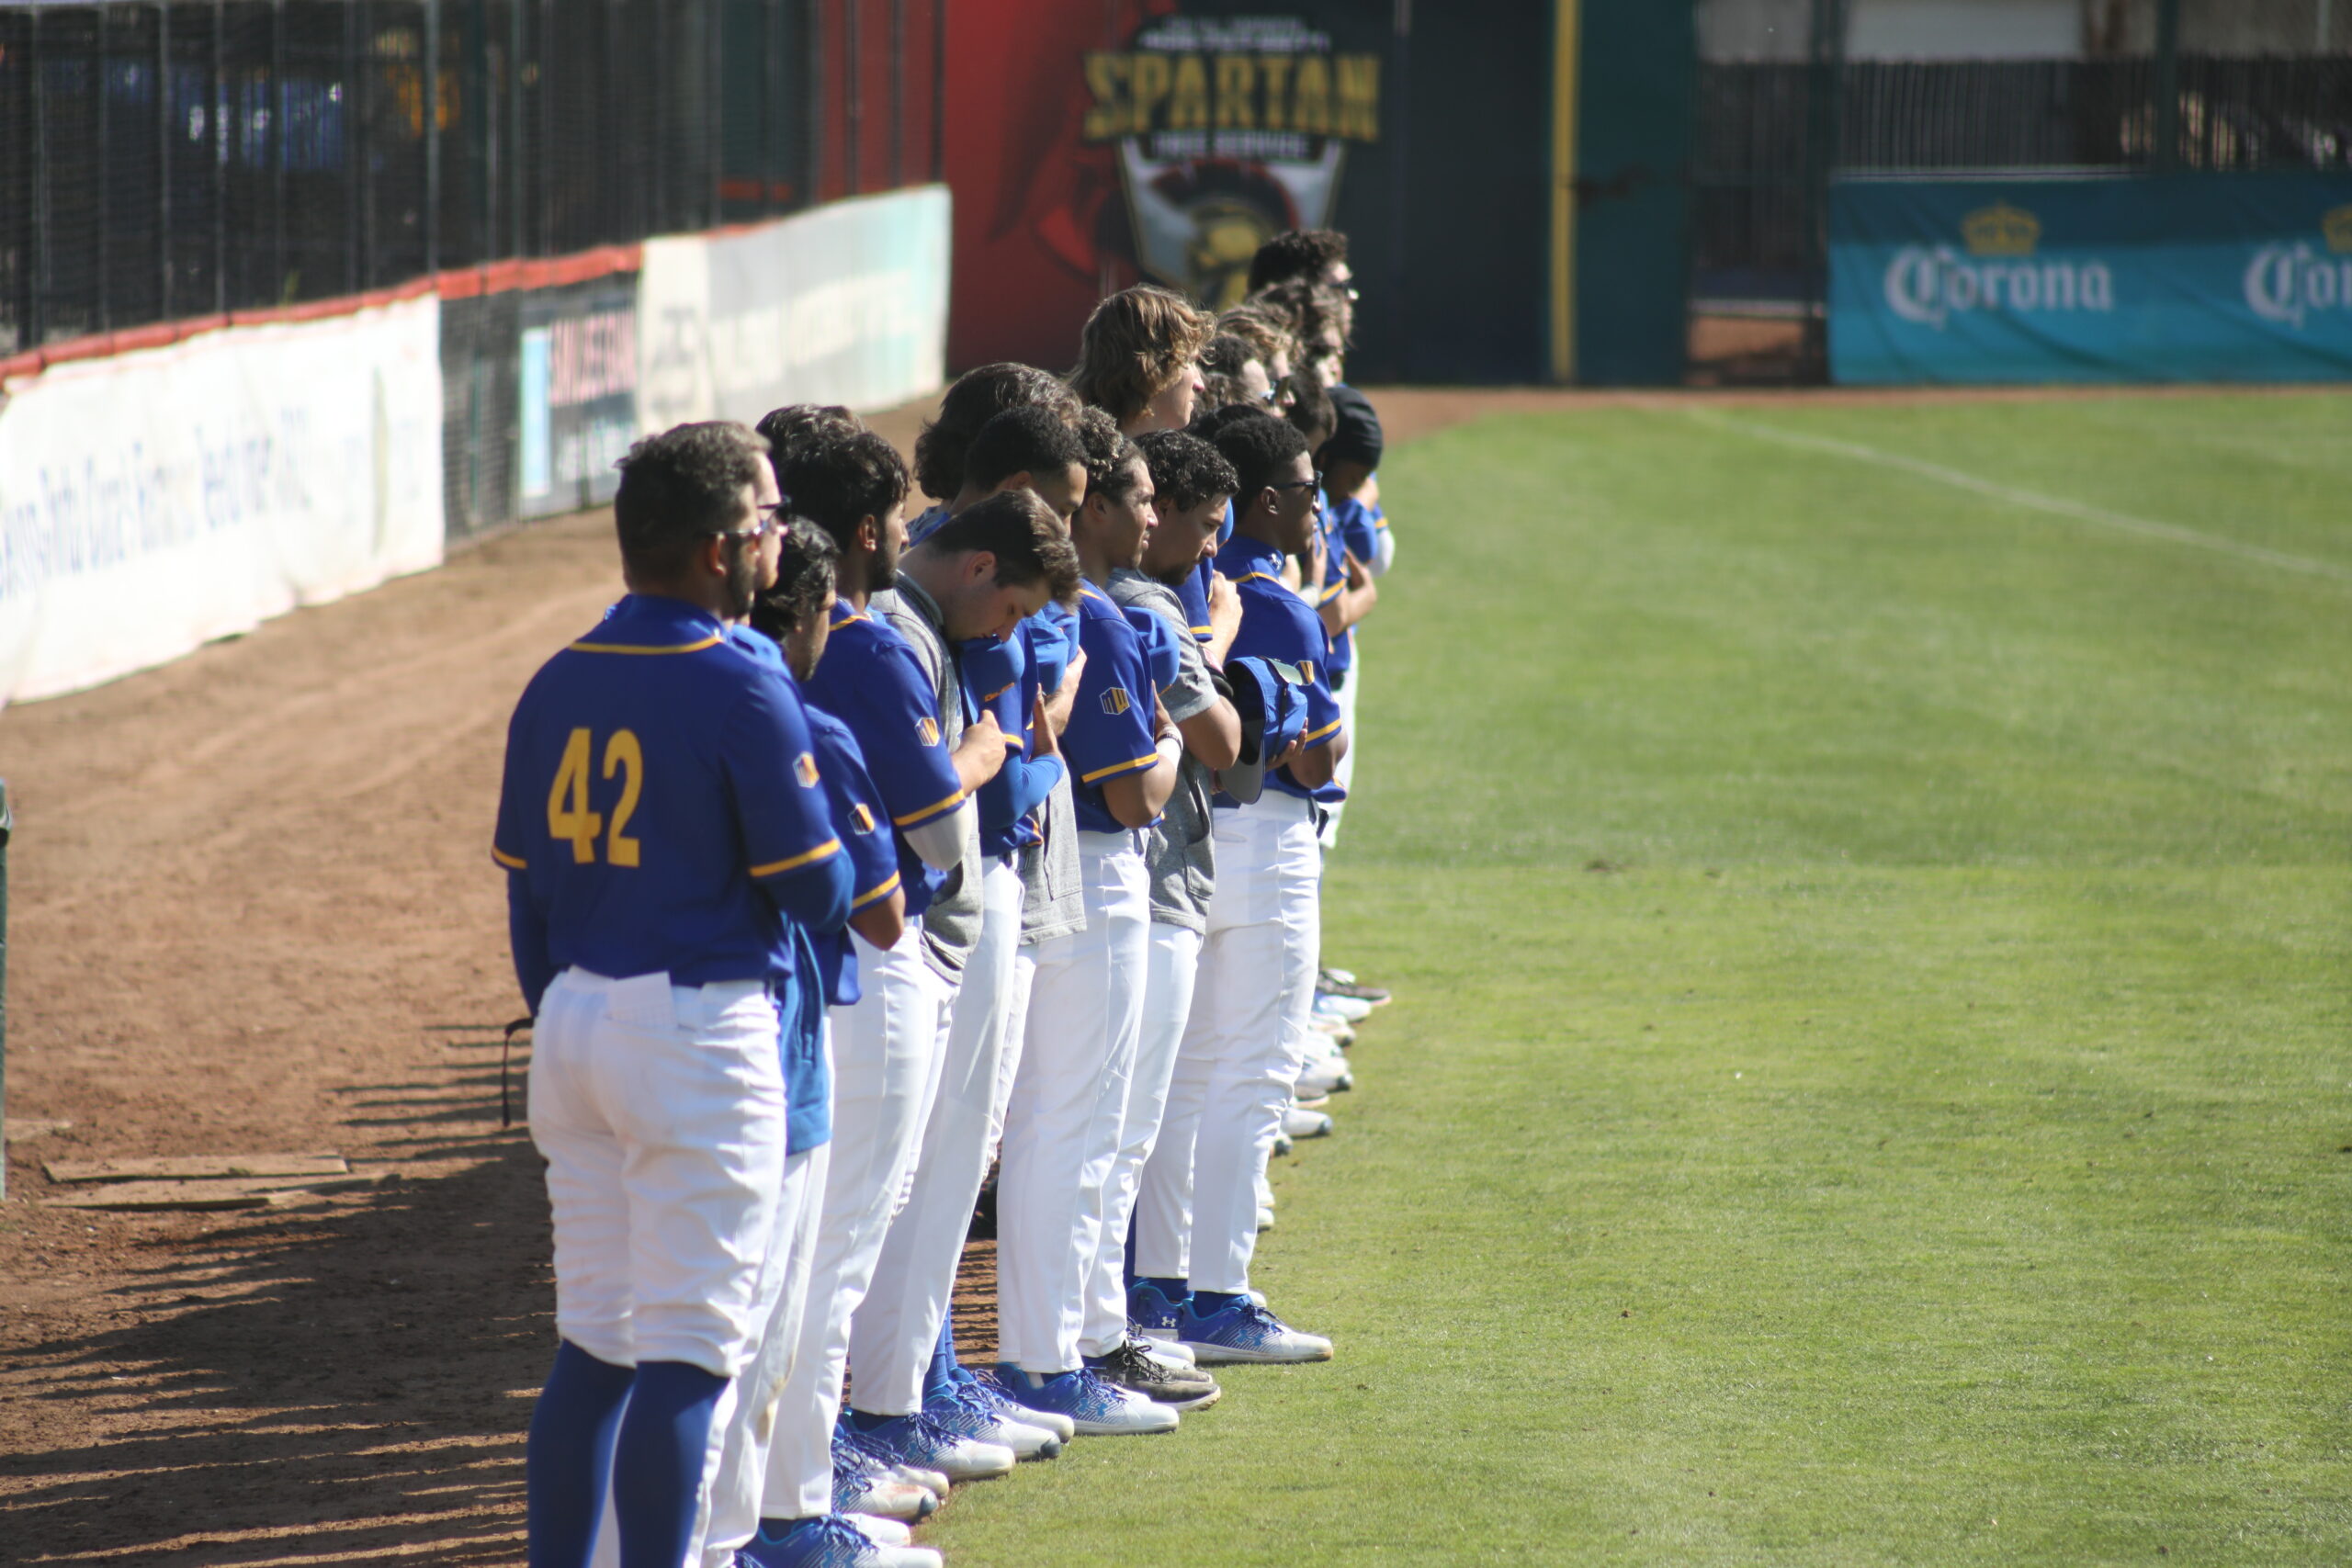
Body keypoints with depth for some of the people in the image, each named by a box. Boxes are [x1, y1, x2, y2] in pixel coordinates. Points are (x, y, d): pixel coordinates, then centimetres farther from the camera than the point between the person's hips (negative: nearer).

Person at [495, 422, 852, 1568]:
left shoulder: (556, 687, 7)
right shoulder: (742, 690, -13)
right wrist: (813, 765, 9)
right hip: (700, 1034, -7)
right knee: (688, 1348, -4)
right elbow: (818, 893, -10)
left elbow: (527, 896, 13)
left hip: (573, 1021, 7)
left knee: (594, 1341, 14)